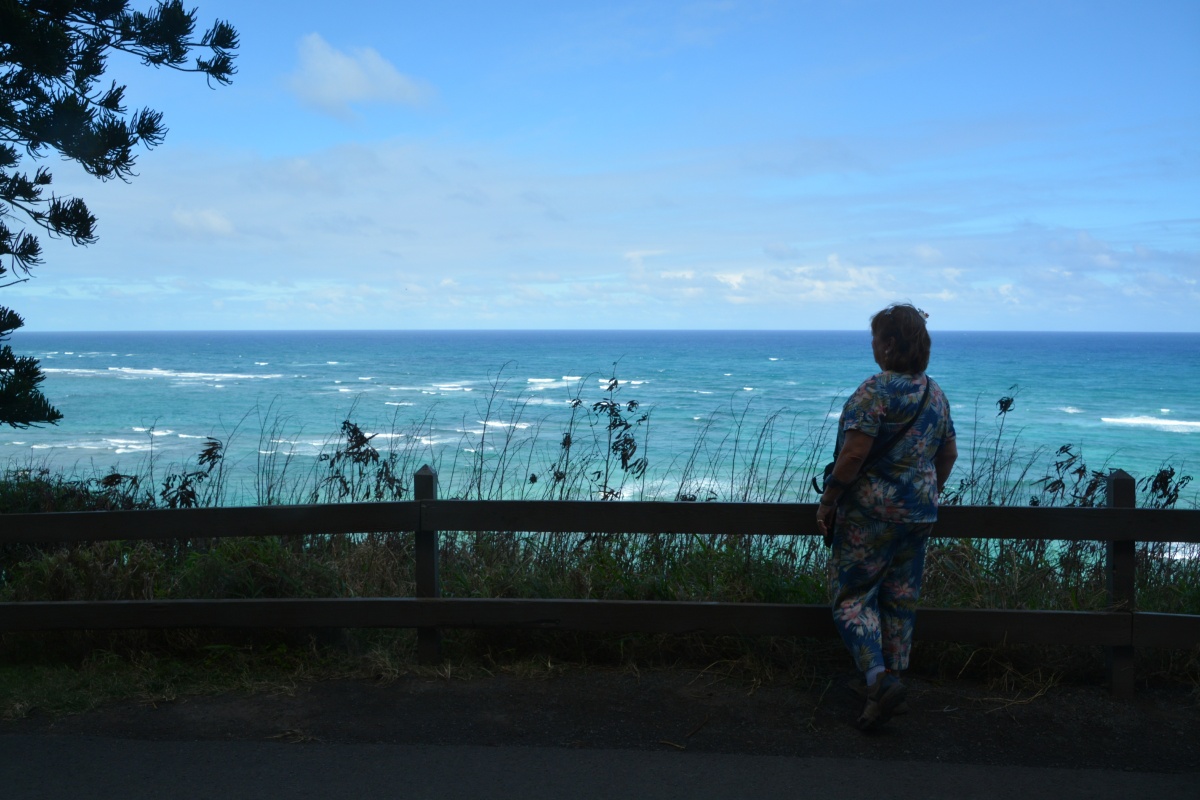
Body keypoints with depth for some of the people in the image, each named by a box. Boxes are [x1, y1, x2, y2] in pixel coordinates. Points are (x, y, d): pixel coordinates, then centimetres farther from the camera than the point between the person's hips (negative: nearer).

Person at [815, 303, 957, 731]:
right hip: (919, 514, 7)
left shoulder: (875, 390, -15)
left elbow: (854, 453, -21)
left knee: (852, 596, 1)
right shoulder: (935, 393, 8)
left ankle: (879, 677, -14)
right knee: (900, 601, 12)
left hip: (871, 512, -7)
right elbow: (948, 454, 16)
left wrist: (828, 500, -12)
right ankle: (892, 677, 17)